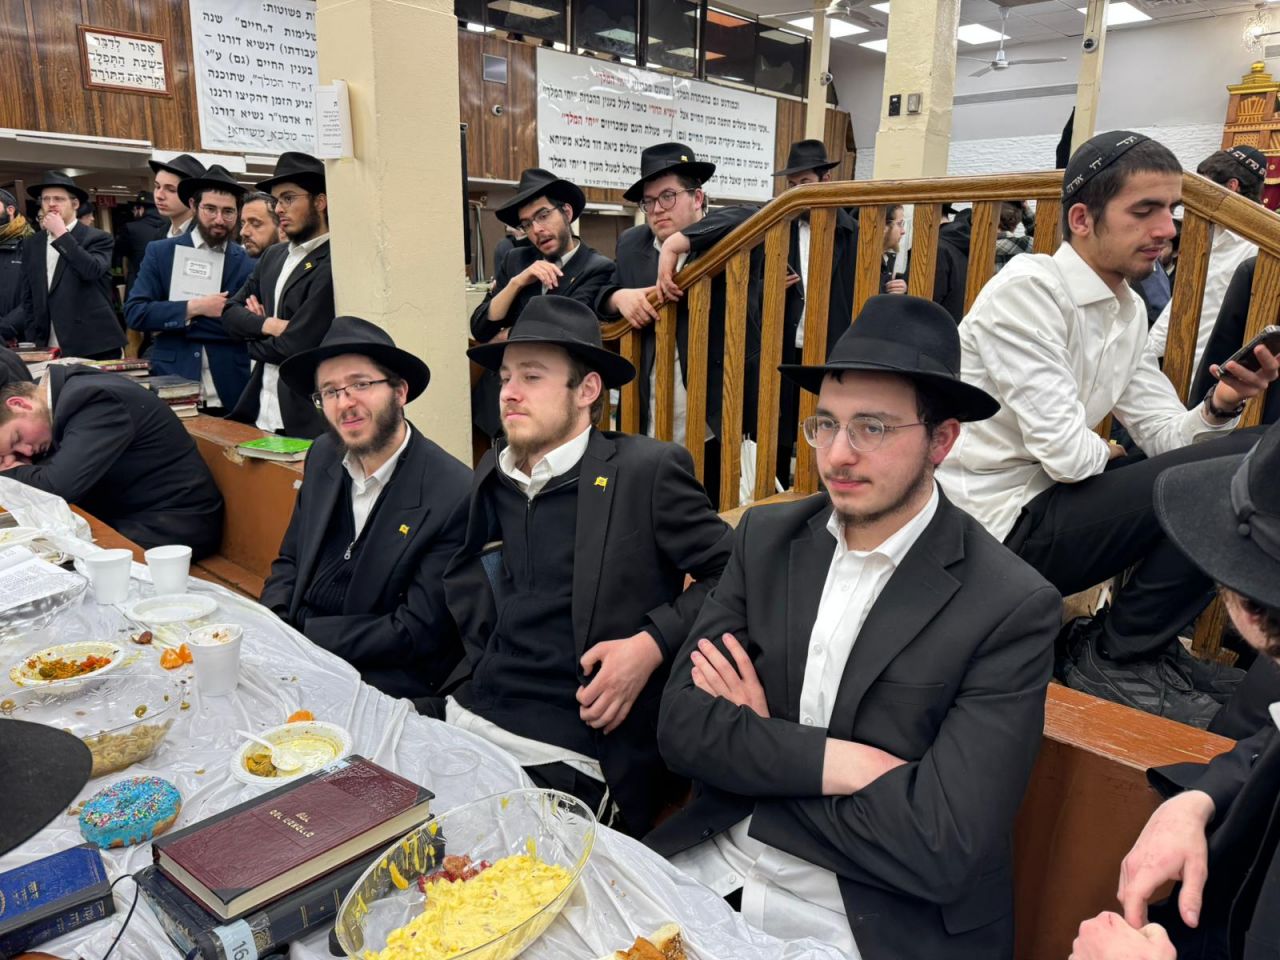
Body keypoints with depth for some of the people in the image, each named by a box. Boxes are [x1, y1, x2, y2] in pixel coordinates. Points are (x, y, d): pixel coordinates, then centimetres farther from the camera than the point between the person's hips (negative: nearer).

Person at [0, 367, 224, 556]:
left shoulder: (96, 400, -24)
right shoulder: (67, 390, 4)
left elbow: (59, 487, -28)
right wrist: (19, 465, -7)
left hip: (174, 525, -9)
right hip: (126, 513, 9)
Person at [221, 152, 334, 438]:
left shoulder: (331, 266, -16)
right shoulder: (273, 256, 12)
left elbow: (293, 347, -18)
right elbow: (230, 311, 11)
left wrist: (253, 342, 2)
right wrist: (268, 325, -9)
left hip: (306, 417, -7)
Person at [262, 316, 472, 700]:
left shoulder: (455, 496, -20)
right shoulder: (323, 457, 1)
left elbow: (416, 632, -18)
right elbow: (289, 562, 13)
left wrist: (298, 632, -16)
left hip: (380, 681, -6)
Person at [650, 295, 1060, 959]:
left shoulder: (1012, 609, -15)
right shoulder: (767, 537, -1)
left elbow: (943, 852, -21)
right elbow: (679, 723, -5)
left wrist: (754, 743, -12)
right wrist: (827, 761, -20)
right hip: (710, 868, 4)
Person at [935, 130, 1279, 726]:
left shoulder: (1128, 310, 11)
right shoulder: (1028, 289, -17)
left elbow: (1165, 436, 8)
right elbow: (1067, 453, -22)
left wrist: (1220, 405, -11)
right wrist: (1107, 454, -1)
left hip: (1044, 499, 9)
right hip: (998, 527, -9)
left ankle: (1141, 646, 14)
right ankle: (1114, 659, -1)